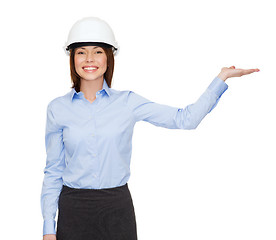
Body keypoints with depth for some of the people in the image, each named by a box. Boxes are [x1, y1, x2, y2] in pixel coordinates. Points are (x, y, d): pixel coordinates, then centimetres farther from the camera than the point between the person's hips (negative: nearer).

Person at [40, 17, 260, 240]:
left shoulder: (127, 102, 0)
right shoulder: (57, 108, 1)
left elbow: (184, 118, -2)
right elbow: (53, 170, 4)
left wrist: (222, 77, -5)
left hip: (117, 207, 0)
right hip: (73, 210, 0)